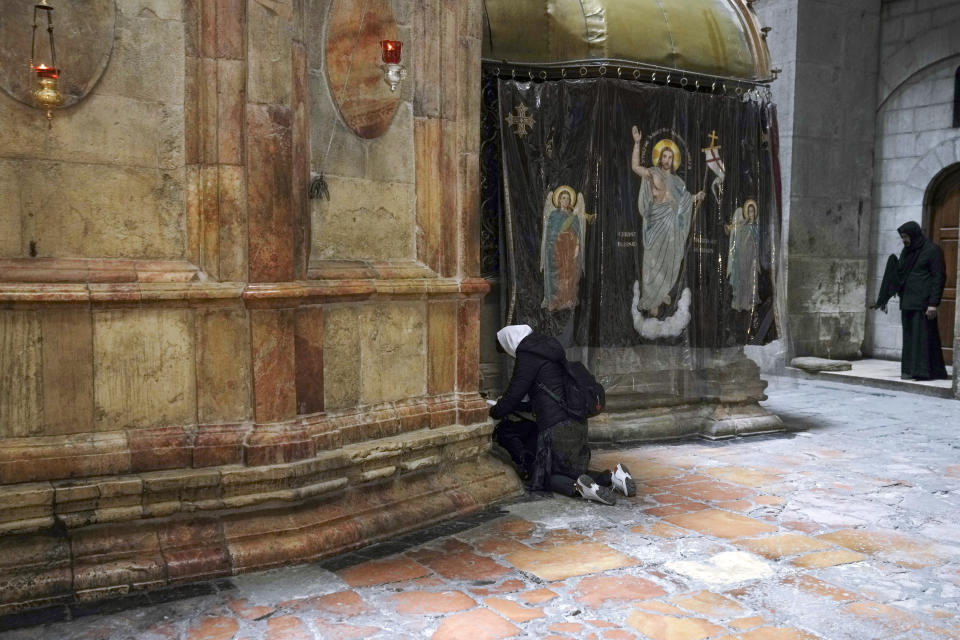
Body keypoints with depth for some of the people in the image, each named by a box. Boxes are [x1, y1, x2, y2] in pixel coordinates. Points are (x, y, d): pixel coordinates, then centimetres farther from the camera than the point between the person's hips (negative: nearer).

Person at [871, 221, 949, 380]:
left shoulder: (932, 250, -7)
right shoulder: (906, 251, 15)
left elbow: (939, 277, -11)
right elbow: (897, 276, 18)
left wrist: (933, 303, -18)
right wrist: (883, 298, 13)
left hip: (923, 302, -7)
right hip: (907, 301, 7)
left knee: (923, 334, -6)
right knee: (909, 335, 8)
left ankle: (923, 371, -5)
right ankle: (910, 369, 12)